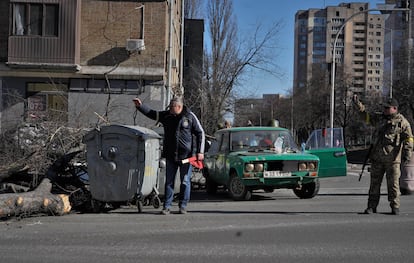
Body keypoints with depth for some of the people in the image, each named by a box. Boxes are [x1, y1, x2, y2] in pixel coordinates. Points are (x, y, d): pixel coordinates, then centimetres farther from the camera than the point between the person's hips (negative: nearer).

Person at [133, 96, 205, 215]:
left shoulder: (190, 116, -4)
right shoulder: (166, 115, 5)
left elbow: (200, 133, -2)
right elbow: (151, 114, 10)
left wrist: (200, 152, -6)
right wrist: (140, 106, -5)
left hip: (186, 155, -3)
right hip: (171, 156, 3)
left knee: (185, 182, 3)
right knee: (169, 181, 4)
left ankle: (183, 206, 14)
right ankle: (167, 206, 10)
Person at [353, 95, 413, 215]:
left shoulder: (402, 122, -1)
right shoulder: (380, 118, 13)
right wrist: (358, 103, 11)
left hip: (392, 158, -4)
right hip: (377, 157, 4)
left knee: (393, 183, 0)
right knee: (374, 182, 6)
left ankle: (395, 207, 10)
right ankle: (371, 206, 11)